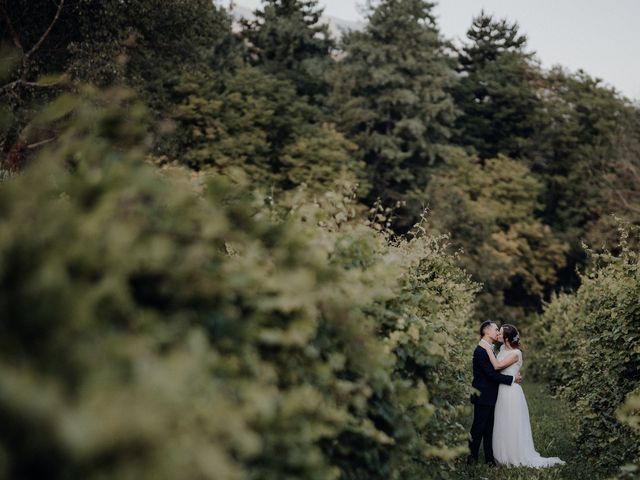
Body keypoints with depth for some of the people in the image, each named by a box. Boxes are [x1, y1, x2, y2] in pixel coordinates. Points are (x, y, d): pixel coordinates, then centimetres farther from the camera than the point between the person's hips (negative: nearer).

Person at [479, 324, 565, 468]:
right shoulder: (502, 348, 7)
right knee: (502, 427, 13)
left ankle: (517, 458, 11)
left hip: (511, 392, -8)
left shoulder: (516, 353, -17)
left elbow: (497, 366, -25)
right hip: (502, 391, 8)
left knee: (512, 427, 1)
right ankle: (505, 456, 22)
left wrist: (489, 349, -19)